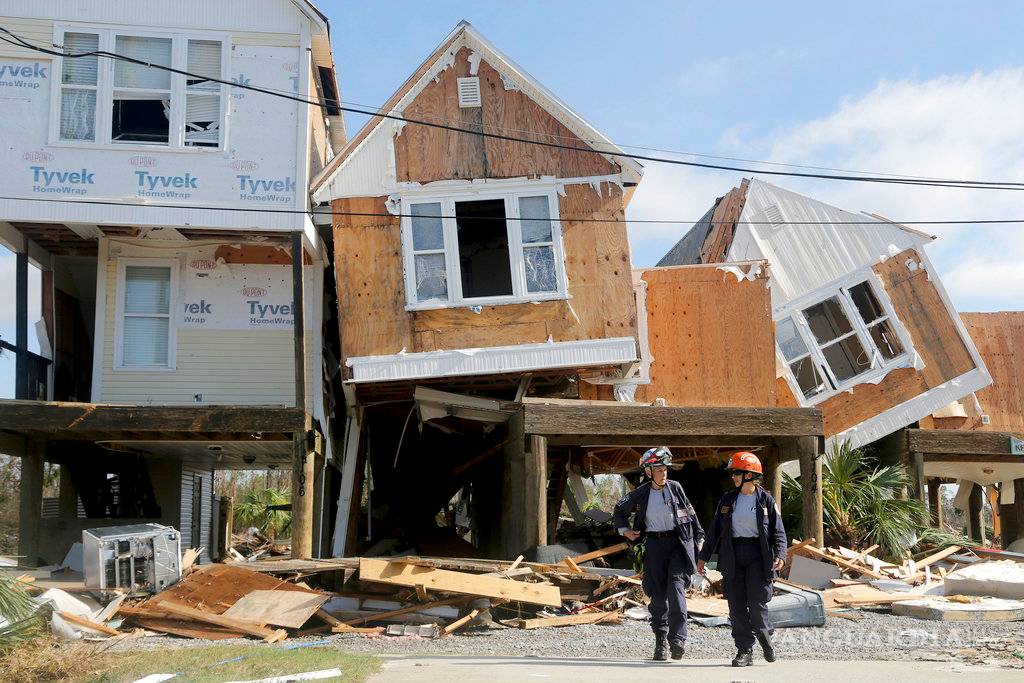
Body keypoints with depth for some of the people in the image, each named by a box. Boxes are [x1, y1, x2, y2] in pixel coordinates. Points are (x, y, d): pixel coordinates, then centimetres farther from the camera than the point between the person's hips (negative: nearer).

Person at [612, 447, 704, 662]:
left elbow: (690, 513, 13)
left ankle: (677, 638, -22)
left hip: (679, 541, -1)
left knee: (676, 585, -18)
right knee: (658, 593, 3)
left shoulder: (675, 487, 3)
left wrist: (698, 538, 13)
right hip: (655, 545, 1)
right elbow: (619, 511, 19)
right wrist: (625, 531, 9)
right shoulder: (640, 494, 3)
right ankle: (660, 641, 12)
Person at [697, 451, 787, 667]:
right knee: (737, 606, 1)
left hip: (758, 555, -3)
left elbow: (778, 531, 0)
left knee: (756, 604, -7)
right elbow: (715, 530, 14)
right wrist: (703, 556, 13)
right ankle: (745, 651, 9)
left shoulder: (765, 500, 1)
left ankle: (765, 637, 22)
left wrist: (780, 555, -16)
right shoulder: (727, 500, 10)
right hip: (733, 556, 3)